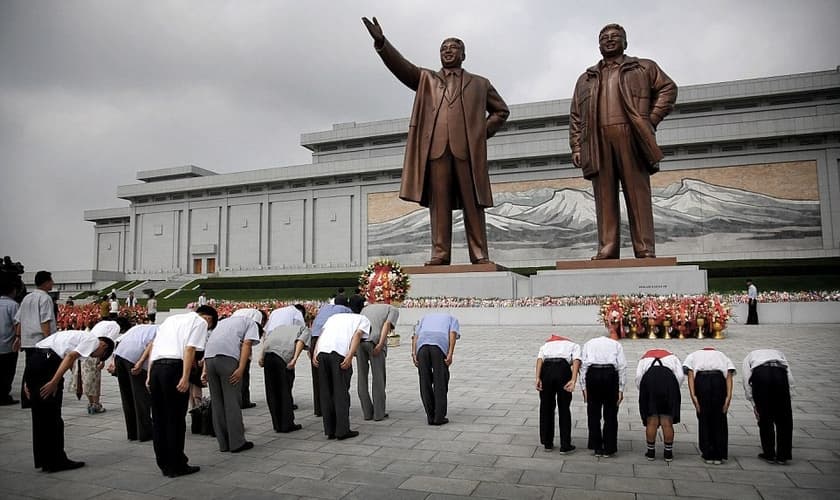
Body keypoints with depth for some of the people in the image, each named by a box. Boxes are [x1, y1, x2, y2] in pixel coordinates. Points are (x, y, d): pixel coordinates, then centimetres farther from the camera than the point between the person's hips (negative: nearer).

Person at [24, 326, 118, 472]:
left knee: (39, 415, 16)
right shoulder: (93, 340, 3)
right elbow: (71, 356, -15)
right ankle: (56, 461, 10)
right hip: (47, 363, -9)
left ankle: (43, 460, 27)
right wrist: (54, 382, -20)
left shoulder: (79, 336, 28)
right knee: (52, 416, 1)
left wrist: (29, 381, 20)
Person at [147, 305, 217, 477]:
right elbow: (189, 349, -8)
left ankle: (164, 464, 23)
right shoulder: (200, 322, 6)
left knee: (158, 418, 13)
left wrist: (149, 374, 17)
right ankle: (176, 466, 9)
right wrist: (185, 378, -14)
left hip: (156, 367, 7)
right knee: (176, 420, 2)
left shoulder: (172, 319, 28)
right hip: (174, 367, -7)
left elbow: (153, 345, 20)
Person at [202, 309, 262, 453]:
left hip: (209, 357, 6)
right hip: (228, 356, -6)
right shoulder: (252, 322, 15)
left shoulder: (225, 321, 33)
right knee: (233, 401, 2)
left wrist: (205, 370, 20)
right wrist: (241, 369, -12)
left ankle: (224, 443, 17)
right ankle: (237, 442, 5)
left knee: (217, 402, 12)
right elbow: (247, 343, -3)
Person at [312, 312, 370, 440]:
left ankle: (330, 431, 16)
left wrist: (315, 353, 9)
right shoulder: (364, 320, 21)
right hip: (340, 352, -4)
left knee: (326, 392, 12)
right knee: (341, 391, 5)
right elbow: (357, 335, 1)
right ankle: (342, 431, 6)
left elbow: (321, 333, 20)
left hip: (322, 351, 4)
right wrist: (350, 356, -9)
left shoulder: (334, 316, 35)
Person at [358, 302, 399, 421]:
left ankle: (367, 412, 15)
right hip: (375, 342, -4)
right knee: (378, 378, 7)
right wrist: (380, 345, -13)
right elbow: (387, 325, -1)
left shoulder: (366, 308, 33)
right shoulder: (394, 310, 20)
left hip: (359, 340, 4)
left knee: (362, 377, 12)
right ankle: (379, 413, 10)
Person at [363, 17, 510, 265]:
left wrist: (484, 131, 9)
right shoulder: (426, 79, 24)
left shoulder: (479, 83, 24)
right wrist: (381, 42, -6)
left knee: (472, 203, -4)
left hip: (468, 148, 0)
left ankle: (480, 255, -3)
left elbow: (501, 110, 26)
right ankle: (440, 254, -4)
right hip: (435, 147, 1)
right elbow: (402, 66, 9)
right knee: (439, 203, -4)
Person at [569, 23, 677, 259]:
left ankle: (645, 250, -7)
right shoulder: (585, 79, 24)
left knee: (638, 194, -6)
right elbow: (575, 116, 17)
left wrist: (651, 120, 0)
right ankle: (607, 249, -5)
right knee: (604, 197, -4)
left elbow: (668, 89, 13)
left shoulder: (644, 68, 20)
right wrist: (576, 146, 5)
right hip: (598, 141, 2)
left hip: (631, 137, -2)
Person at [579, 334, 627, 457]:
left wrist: (584, 387, 9)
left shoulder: (588, 344, 25)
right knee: (610, 414, 11)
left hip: (592, 373, 1)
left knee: (593, 413, 13)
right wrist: (621, 389, 7)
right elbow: (622, 367, 9)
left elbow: (582, 365, 10)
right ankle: (608, 449, 15)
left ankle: (597, 448, 18)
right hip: (610, 373, 0)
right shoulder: (616, 344, 24)